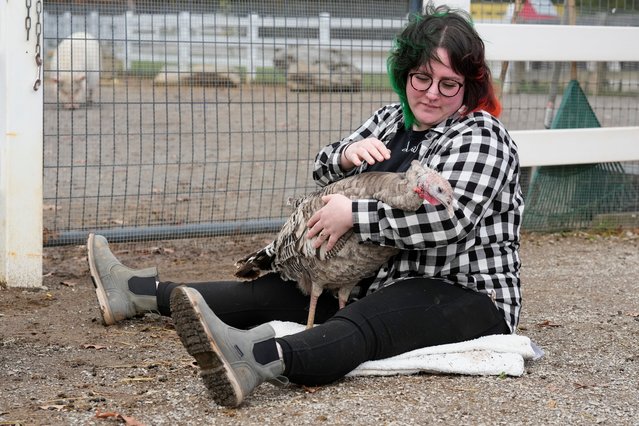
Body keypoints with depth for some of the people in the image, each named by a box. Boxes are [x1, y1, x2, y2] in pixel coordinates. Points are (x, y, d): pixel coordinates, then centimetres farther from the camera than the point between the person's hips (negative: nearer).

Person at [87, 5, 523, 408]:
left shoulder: (480, 137, -11)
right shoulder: (392, 119, 14)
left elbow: (447, 219, -26)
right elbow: (324, 171, 18)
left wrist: (353, 214, -22)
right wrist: (348, 155, -7)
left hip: (465, 295, -9)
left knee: (361, 324, -38)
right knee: (274, 292, 6)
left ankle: (260, 357, -68)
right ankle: (139, 292, 13)